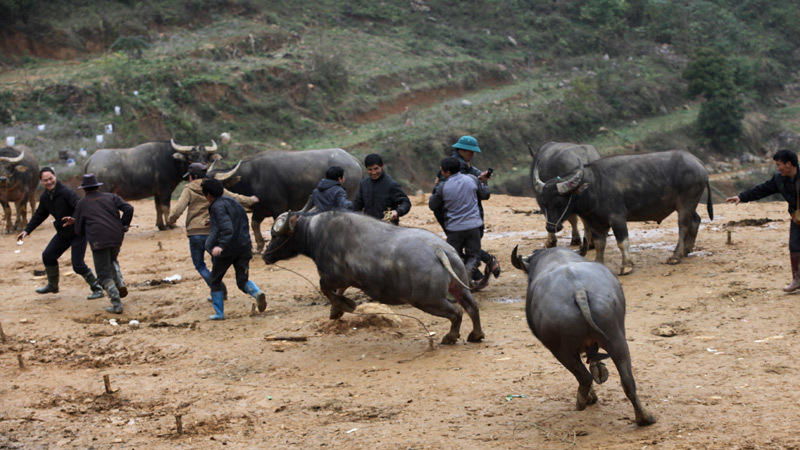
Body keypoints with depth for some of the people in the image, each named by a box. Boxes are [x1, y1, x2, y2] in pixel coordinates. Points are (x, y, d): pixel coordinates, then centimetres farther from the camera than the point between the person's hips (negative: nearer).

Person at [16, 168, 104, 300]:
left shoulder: (66, 192, -23)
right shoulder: (45, 198, 3)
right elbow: (39, 216, 16)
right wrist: (27, 230, 11)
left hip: (78, 233, -8)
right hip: (62, 233, 8)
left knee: (78, 265, -13)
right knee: (48, 255, 13)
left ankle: (97, 289, 2)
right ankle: (52, 285, 34)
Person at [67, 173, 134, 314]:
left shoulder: (81, 204, 11)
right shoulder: (111, 197, 15)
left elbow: (79, 231, 11)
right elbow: (128, 209, 0)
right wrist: (123, 226, 11)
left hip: (99, 240, -4)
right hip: (117, 237, 4)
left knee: (104, 274, 3)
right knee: (112, 260, 32)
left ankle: (116, 304, -8)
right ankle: (121, 285, 10)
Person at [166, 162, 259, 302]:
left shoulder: (189, 189, -3)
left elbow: (178, 209, -13)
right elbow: (235, 198, 15)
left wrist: (170, 221, 5)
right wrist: (250, 200, 33)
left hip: (196, 233, -3)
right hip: (214, 231, 3)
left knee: (199, 265, 11)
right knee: (216, 262, 22)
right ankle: (221, 292, 21)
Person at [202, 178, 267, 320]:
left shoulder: (217, 206, -11)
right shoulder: (234, 202, 15)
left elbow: (227, 228, -25)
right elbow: (244, 226, 22)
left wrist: (220, 245, -36)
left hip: (226, 249, -7)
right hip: (243, 248, 7)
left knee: (215, 281, 13)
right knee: (242, 282, 8)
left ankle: (219, 313, 14)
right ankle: (257, 293, -23)